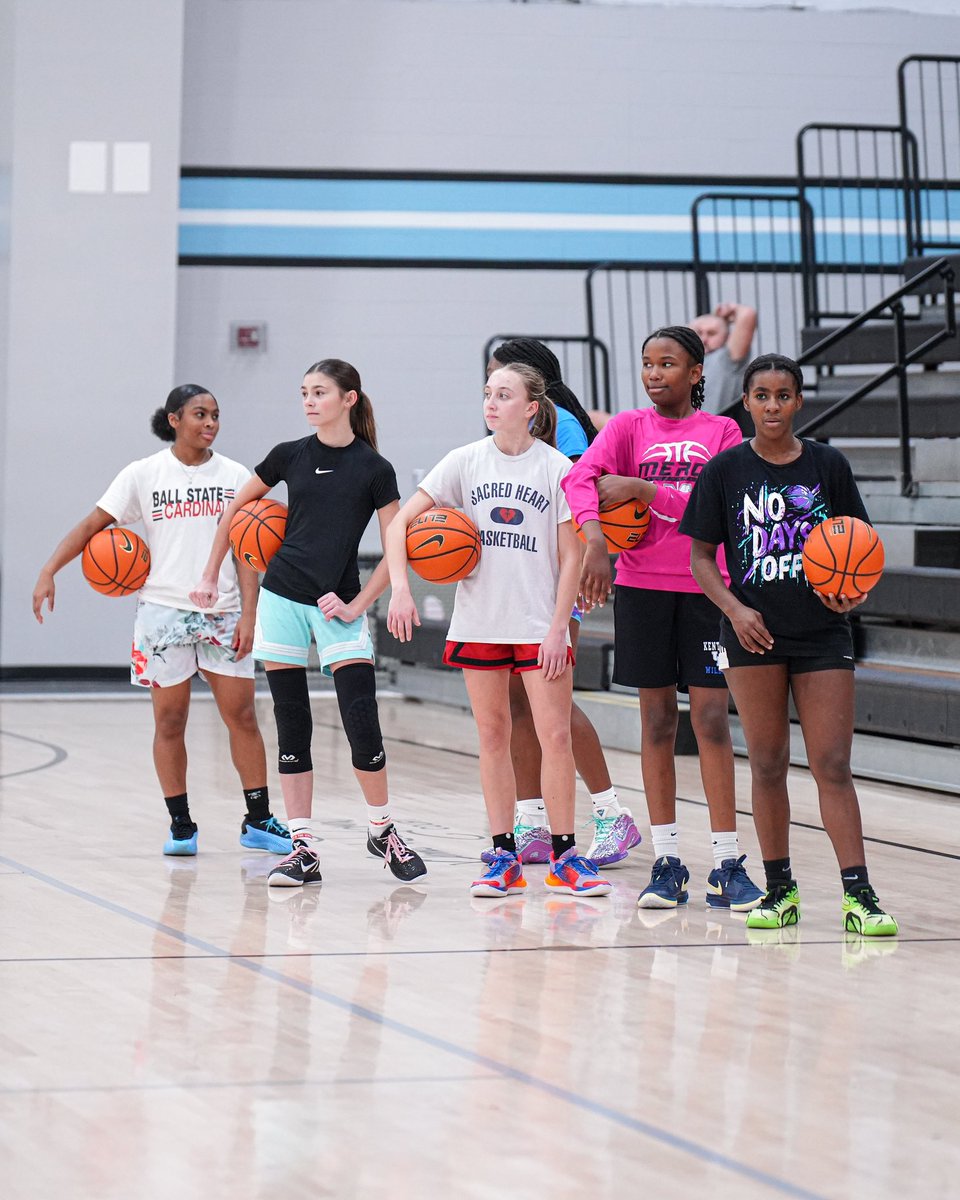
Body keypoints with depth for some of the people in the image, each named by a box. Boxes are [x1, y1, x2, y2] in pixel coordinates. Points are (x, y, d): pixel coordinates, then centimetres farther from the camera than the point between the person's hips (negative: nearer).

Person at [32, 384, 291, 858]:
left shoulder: (234, 476, 4)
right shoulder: (144, 474, 0)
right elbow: (93, 524, -1)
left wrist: (248, 615, -5)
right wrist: (48, 572, -12)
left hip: (221, 614, 1)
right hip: (163, 611, -1)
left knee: (242, 716, 0)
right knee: (169, 722, 2)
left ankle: (258, 822, 9)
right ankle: (180, 826, 11)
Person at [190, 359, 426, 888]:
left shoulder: (374, 469, -4)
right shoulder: (290, 456, 3)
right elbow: (237, 505, 16)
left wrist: (356, 605, -9)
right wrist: (211, 573, 15)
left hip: (338, 607, -2)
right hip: (282, 600, 3)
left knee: (362, 725, -9)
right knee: (292, 727, 3)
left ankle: (382, 830, 12)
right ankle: (304, 848, 6)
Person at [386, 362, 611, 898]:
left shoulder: (557, 468, -2)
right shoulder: (466, 461, 2)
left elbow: (571, 557, -1)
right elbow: (401, 523, 1)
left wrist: (557, 628, -8)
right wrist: (401, 588, -13)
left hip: (540, 624, -2)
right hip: (480, 621, 2)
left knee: (555, 734, -6)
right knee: (493, 735, 5)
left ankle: (564, 856, 3)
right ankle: (504, 856, 11)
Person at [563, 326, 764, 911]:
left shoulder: (722, 431, 5)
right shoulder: (629, 427, 6)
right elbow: (582, 477, -12)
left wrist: (638, 487, -16)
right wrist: (595, 538, -29)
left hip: (705, 586, -1)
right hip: (641, 584, 1)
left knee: (712, 720, -4)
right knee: (658, 719, 4)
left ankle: (728, 864, -2)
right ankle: (667, 862, 8)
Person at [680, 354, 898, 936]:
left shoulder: (829, 465, 4)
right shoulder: (725, 471, 2)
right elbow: (702, 555, 4)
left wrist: (852, 595, -10)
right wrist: (735, 609, -12)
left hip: (823, 632, 0)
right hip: (754, 630, 0)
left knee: (833, 765, -5)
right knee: (767, 763, 4)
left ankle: (858, 894, -8)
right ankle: (780, 889, 14)